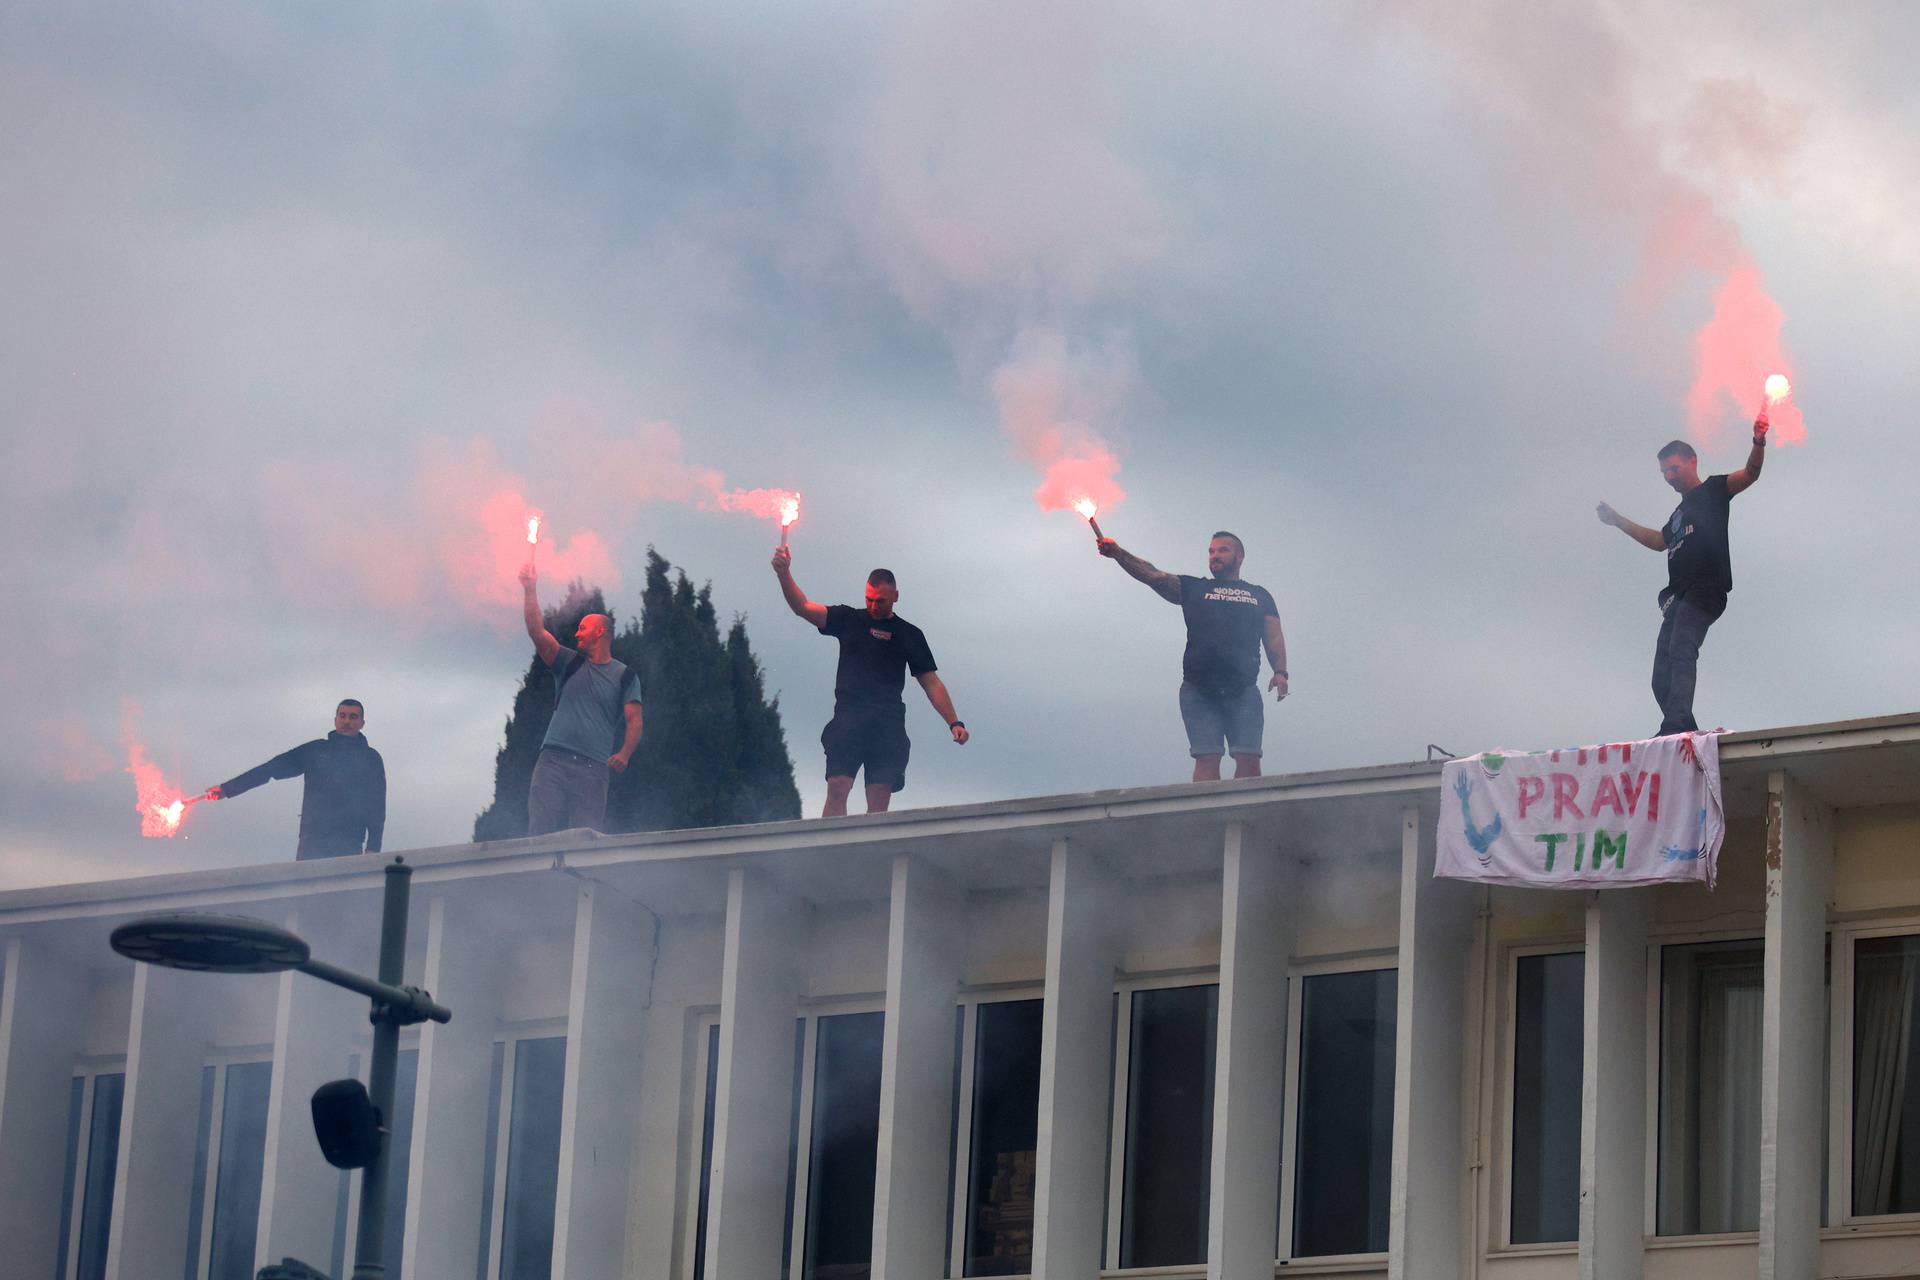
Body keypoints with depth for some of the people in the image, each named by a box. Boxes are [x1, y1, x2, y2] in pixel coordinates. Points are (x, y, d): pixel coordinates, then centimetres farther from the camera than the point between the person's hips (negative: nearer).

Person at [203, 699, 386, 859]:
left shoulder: (370, 758, 14)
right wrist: (227, 789, 7)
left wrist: (373, 847, -5)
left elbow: (377, 806, 8)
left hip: (348, 844, -1)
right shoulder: (315, 750, 16)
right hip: (312, 841, 1)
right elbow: (269, 769, 14)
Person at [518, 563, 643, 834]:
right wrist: (530, 591, 2)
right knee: (540, 833, -11)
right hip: (553, 760, 2)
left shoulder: (625, 676, 12)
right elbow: (538, 633, 9)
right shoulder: (570, 664, 20)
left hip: (593, 768, -2)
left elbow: (634, 720, 2)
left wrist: (624, 754, -16)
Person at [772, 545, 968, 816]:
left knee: (879, 804, -7)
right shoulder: (849, 619, 15)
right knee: (837, 790, -16)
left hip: (888, 724, 1)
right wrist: (784, 574, -13)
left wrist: (954, 722, 1)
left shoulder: (909, 635, 16)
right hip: (848, 719, -1)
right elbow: (803, 608, 4)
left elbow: (932, 683, 13)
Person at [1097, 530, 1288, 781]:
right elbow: (1152, 576, 8)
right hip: (1199, 691, -1)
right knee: (1206, 758, -12)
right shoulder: (1194, 589, 19)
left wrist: (1280, 672, -1)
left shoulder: (1259, 595, 23)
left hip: (1243, 691, 1)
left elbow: (1274, 637, 17)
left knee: (1249, 760, -11)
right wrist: (1119, 554, -7)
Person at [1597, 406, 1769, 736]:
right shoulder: (1680, 513, 31)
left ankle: (1677, 725, -40)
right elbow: (1659, 541, 45)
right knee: (1662, 678, 1)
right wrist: (1617, 521, 46)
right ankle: (1679, 730, -3)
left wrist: (1758, 444, -27)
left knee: (1681, 652, -27)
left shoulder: (1712, 491, 8)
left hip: (1703, 591, -9)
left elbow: (1749, 474, -8)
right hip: (1678, 597, 9)